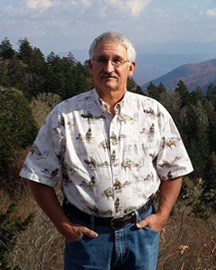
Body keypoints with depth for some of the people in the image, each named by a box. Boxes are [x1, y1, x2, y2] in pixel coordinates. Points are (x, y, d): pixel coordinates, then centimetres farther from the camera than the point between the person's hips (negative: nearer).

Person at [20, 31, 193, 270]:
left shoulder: (154, 113, -1)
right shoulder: (65, 116, -7)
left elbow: (173, 170, 8)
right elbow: (40, 178, -3)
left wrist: (161, 216, 1)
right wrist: (64, 225, -5)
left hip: (141, 230, 2)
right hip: (86, 232, -1)